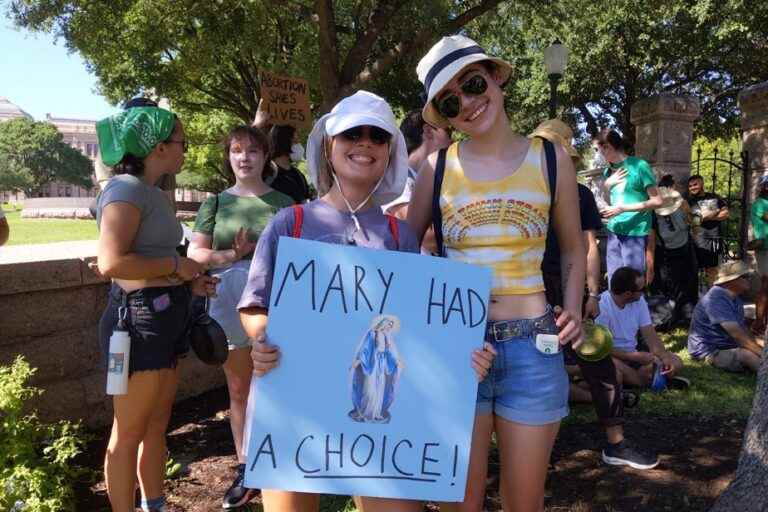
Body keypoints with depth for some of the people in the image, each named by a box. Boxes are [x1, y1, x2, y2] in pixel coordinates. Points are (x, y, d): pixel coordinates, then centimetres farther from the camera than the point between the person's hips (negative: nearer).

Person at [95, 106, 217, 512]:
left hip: (164, 316, 10)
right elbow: (112, 263, -25)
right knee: (129, 432, 4)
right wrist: (177, 265, -15)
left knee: (157, 424, 19)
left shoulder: (153, 192, 15)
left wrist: (188, 283, 8)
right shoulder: (126, 188, -14)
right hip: (140, 318, -10)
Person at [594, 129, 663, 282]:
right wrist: (607, 184, 0)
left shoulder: (639, 165, -6)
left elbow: (657, 201, -9)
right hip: (614, 231, 6)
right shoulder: (609, 171, 13)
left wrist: (623, 208, -15)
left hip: (635, 232, -6)